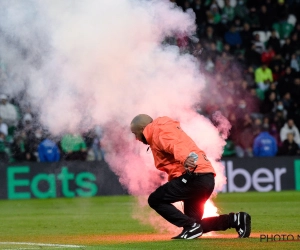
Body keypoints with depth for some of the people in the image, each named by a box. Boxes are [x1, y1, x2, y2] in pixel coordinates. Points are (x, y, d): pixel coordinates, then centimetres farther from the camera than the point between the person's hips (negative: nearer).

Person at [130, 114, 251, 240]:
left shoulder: (159, 131, -4)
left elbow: (175, 145, -25)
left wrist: (184, 159, -42)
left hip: (195, 176, -11)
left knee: (155, 200, -8)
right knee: (194, 226, 12)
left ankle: (191, 226, -15)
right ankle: (235, 219, 4)